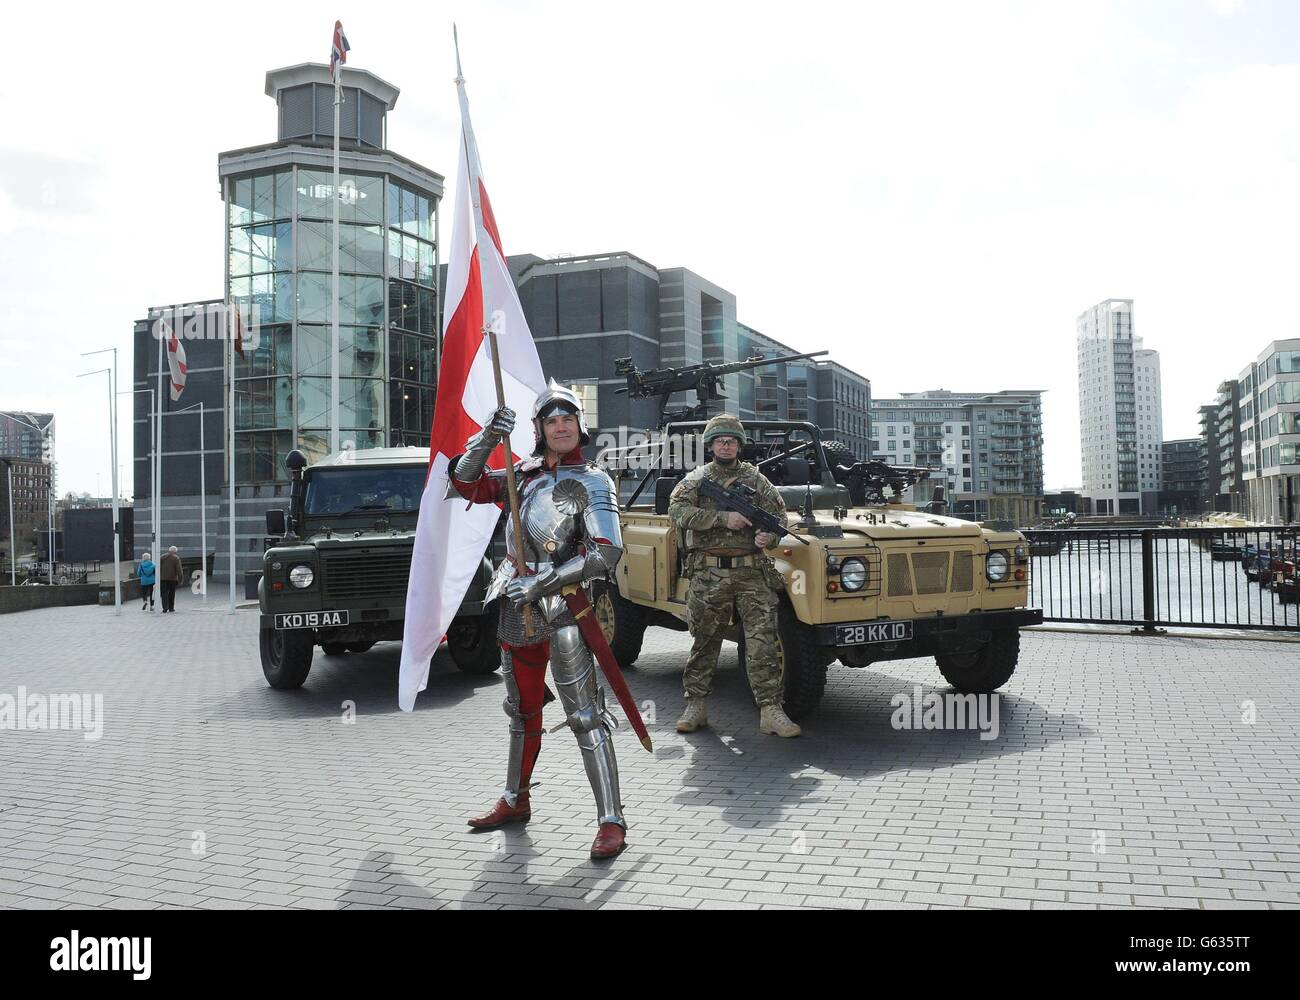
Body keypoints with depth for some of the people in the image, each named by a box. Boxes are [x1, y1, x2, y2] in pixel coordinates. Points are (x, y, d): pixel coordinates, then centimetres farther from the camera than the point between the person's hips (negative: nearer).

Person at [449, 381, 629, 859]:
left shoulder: (592, 483, -7)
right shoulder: (523, 475, 10)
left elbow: (605, 554, -16)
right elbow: (465, 483, 9)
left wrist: (539, 583, -19)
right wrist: (487, 439, -9)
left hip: (560, 609, -6)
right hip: (517, 611, 6)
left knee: (585, 716, -6)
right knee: (522, 710, 19)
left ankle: (612, 822, -1)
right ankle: (515, 801, 36)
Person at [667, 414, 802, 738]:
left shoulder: (756, 479, 13)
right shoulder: (696, 479, 8)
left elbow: (778, 514, 11)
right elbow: (677, 512, -8)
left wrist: (770, 536, -12)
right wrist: (723, 518, -16)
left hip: (752, 573, 1)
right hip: (708, 574, -1)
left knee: (762, 643, -4)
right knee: (704, 643, 6)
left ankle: (771, 711, -2)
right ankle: (695, 707, 18)